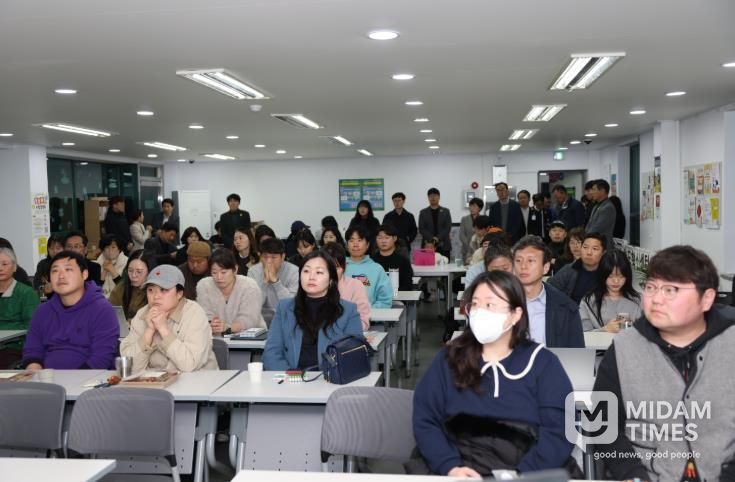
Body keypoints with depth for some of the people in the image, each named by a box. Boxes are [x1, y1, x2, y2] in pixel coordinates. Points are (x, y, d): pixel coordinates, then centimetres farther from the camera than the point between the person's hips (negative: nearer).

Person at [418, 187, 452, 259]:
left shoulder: (445, 211, 11)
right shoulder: (423, 212, 10)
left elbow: (448, 227, 2)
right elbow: (421, 229, 2)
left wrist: (438, 238, -12)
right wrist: (432, 238, -12)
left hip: (443, 246, 1)